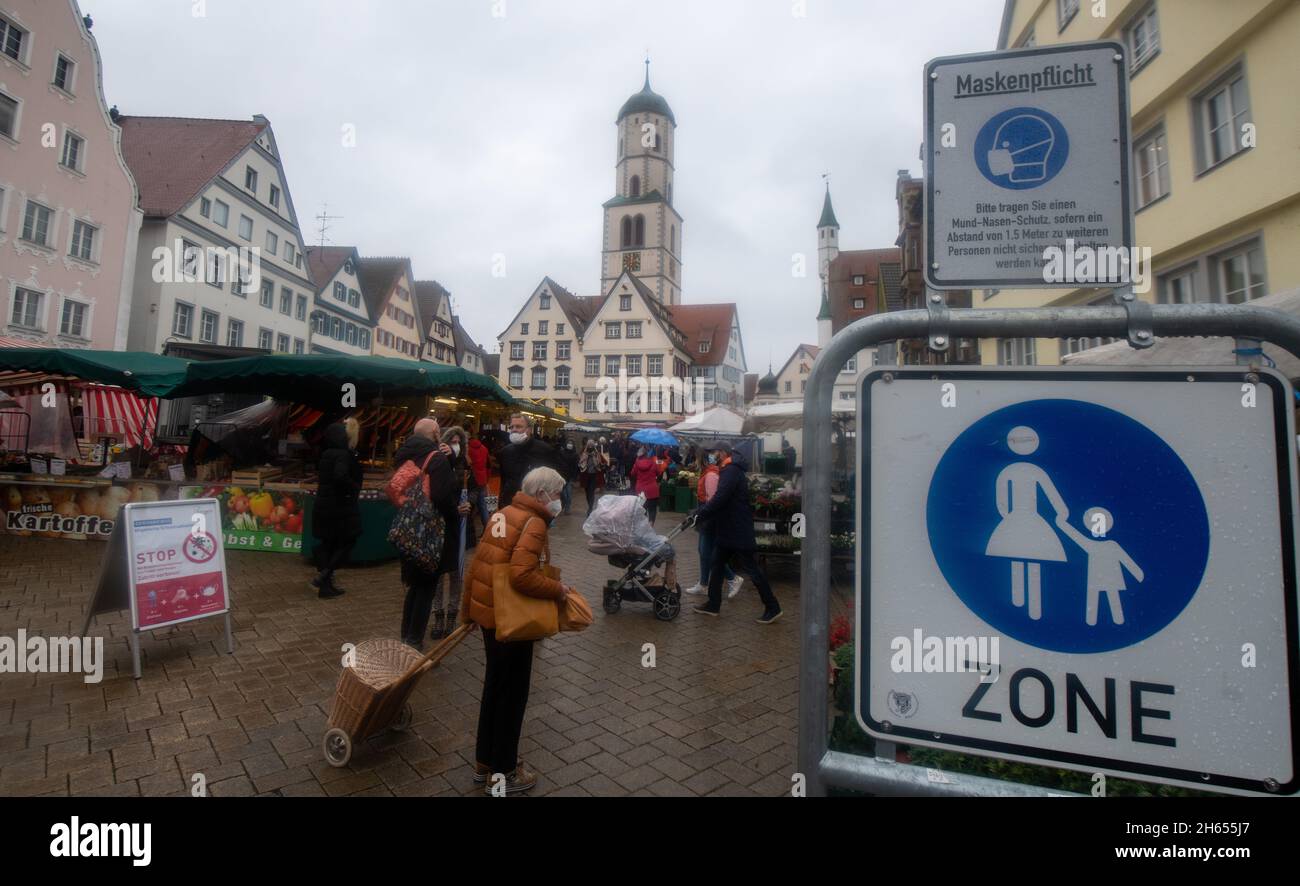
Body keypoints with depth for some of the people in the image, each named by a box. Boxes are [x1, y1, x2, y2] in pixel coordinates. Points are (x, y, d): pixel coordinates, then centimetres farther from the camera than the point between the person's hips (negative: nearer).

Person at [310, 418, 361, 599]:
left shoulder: (326, 453, 10)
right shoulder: (343, 454, -17)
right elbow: (340, 476, -33)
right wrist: (354, 488, -17)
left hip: (324, 505, 8)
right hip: (340, 507, -8)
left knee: (328, 543, 13)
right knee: (347, 542, 5)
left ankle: (326, 585, 16)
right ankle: (324, 576, -4)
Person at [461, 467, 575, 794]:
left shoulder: (505, 512, 7)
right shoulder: (534, 523, -19)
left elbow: (476, 564, 11)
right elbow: (522, 575, -32)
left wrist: (468, 610, 19)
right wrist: (558, 589, -17)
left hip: (488, 612, 9)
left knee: (494, 687, 22)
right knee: (512, 694, 8)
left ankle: (485, 761, 37)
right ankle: (502, 774, 24)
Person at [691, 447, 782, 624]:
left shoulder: (731, 471, -17)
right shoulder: (731, 470, 15)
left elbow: (719, 499, -26)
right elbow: (722, 498, 18)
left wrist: (699, 513, -17)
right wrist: (699, 511, 11)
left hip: (739, 531, -10)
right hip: (728, 530, 10)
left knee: (751, 569, -1)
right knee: (716, 565, 13)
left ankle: (772, 608, 9)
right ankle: (713, 604, 22)